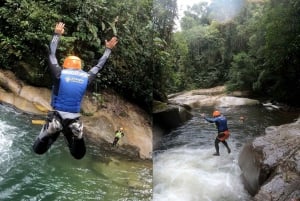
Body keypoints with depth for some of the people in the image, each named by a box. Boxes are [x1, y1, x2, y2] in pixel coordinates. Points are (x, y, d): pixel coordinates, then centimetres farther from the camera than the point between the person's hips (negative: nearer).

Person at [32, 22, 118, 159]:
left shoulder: (60, 74, -6)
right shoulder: (86, 78, -1)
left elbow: (51, 55, 8)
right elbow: (99, 65, 14)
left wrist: (57, 35, 19)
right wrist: (108, 49, 28)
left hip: (56, 118, -1)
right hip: (74, 121, 2)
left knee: (38, 150, 14)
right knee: (78, 155, 17)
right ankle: (77, 138, -16)